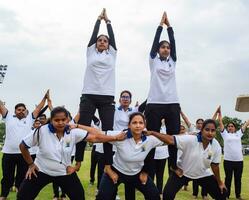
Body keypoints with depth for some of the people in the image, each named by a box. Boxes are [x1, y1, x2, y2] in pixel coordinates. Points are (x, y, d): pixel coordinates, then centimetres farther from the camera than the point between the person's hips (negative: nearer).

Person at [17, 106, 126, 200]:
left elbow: (95, 137, -15)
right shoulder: (42, 131, -22)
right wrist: (31, 164, -4)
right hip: (41, 171, -1)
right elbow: (23, 146, -9)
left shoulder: (73, 132, -16)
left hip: (64, 172, 2)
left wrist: (116, 138, -18)